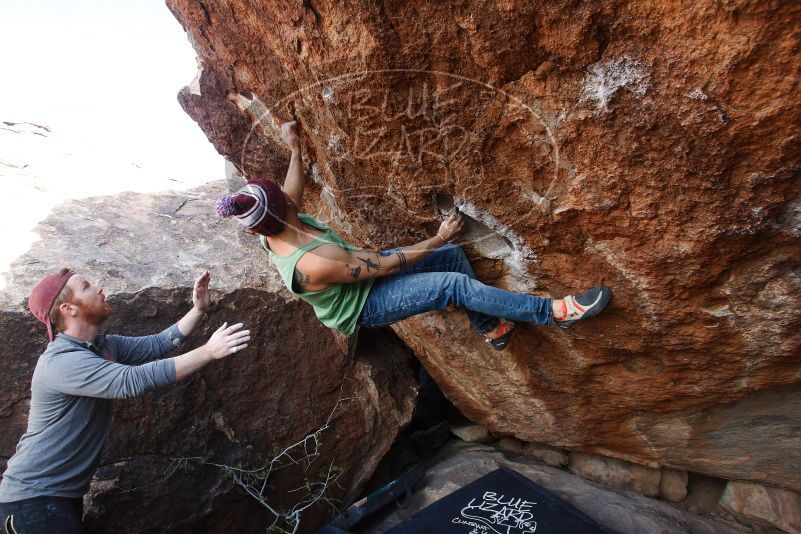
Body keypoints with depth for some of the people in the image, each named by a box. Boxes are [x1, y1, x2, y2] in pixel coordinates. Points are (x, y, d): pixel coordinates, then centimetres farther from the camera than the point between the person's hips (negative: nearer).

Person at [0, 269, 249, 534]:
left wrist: (199, 309, -9)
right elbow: (135, 379, -39)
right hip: (34, 499, -8)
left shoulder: (104, 345, 2)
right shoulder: (61, 361, -28)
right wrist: (208, 351, -42)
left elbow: (158, 344, 2)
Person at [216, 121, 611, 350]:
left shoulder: (274, 229, -11)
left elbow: (292, 197, 14)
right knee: (456, 285, -24)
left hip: (365, 271, 9)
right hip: (365, 305, -9)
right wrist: (436, 240, -20)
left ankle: (489, 328, 14)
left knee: (454, 255, -1)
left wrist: (295, 149, 15)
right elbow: (385, 266, -28)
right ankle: (555, 312, -11)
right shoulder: (312, 263, -36)